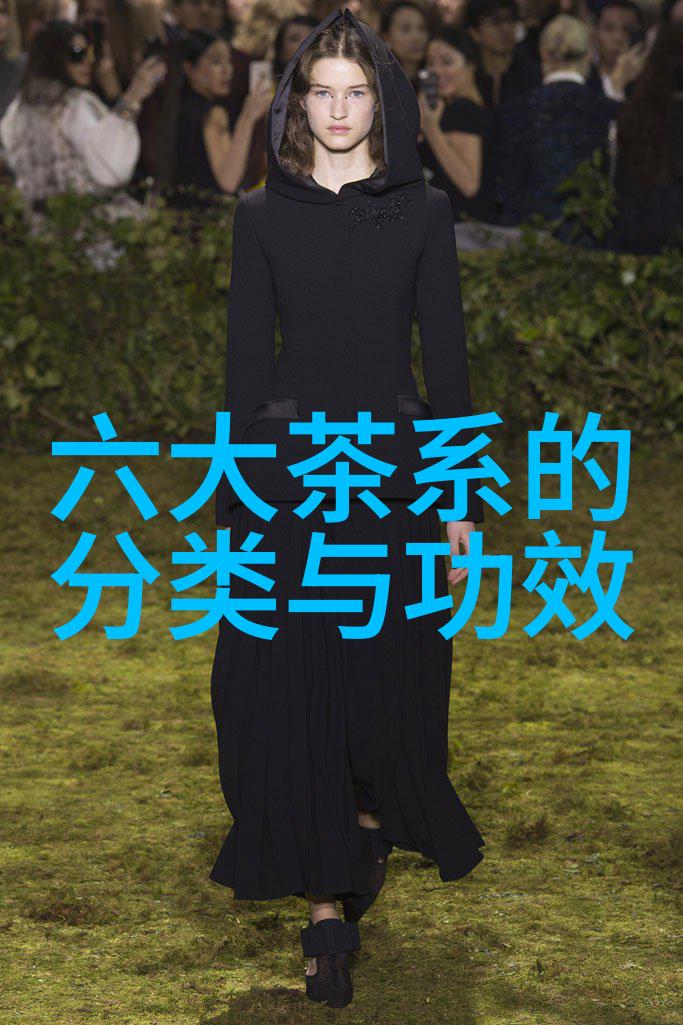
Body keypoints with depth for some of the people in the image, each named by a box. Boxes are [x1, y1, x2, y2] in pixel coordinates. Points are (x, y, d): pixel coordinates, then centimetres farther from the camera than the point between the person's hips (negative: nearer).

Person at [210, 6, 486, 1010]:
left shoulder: (423, 213, 2)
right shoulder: (262, 216, 4)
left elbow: (447, 359, 2)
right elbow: (247, 364, 3)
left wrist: (461, 502, -2)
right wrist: (234, 506, 0)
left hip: (393, 468, 0)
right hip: (289, 469, 1)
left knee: (390, 682, 4)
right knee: (292, 691, -1)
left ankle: (374, 828, 35)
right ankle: (328, 908, 7)